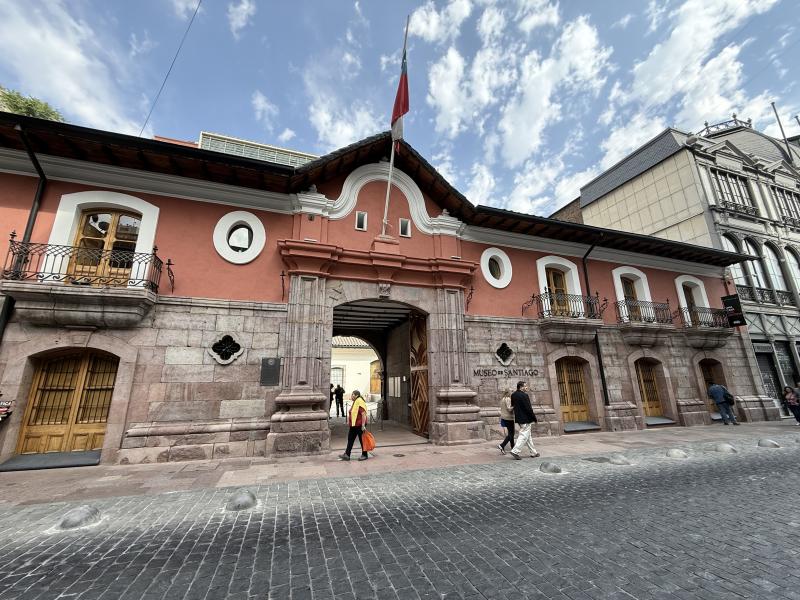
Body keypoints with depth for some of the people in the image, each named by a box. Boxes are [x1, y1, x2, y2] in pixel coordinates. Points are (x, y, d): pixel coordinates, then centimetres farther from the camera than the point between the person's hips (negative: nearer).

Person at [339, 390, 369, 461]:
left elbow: (363, 414, -24)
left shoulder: (360, 402, -19)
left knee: (362, 440, 4)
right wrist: (349, 421, 23)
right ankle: (347, 455, 16)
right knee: (350, 439, 10)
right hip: (353, 425, 10)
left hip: (359, 425, -10)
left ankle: (364, 455, 18)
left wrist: (363, 425, -26)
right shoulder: (354, 402, 12)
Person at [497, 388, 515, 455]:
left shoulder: (502, 399, 10)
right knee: (511, 434, -1)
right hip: (509, 418, -9)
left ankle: (513, 447, 24)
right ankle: (502, 445, -11)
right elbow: (509, 409, -23)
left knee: (510, 433, 17)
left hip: (503, 417, 9)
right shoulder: (508, 399, -16)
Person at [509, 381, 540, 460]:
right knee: (524, 436, -2)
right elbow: (529, 409, -18)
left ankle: (533, 452, 28)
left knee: (528, 436, 18)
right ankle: (515, 451, -5)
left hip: (519, 419, 9)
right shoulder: (524, 395, -20)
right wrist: (535, 419, -8)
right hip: (526, 419, -9)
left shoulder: (513, 395, 6)